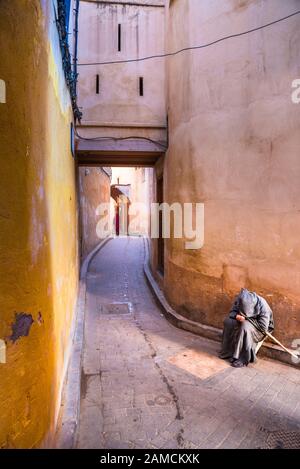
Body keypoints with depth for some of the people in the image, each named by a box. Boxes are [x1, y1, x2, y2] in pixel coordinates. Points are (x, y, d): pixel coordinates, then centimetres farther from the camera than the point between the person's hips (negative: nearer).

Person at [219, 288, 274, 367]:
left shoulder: (262, 305, -32)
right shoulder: (239, 300, -20)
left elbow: (263, 327, -29)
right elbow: (232, 311, -7)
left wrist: (246, 318, -27)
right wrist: (237, 316, -30)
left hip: (259, 328, -5)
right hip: (245, 321, 5)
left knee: (245, 327, -35)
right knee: (228, 321, -19)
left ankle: (243, 359, -24)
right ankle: (228, 351, -8)